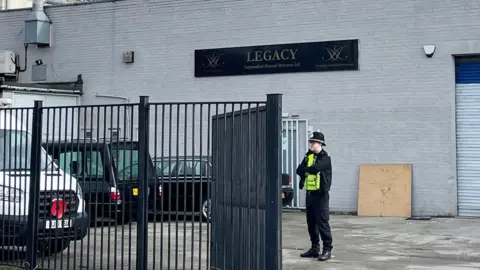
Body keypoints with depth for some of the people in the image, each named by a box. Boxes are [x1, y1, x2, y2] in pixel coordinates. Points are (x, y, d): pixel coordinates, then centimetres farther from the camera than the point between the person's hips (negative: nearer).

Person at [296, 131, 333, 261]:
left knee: (322, 222, -8)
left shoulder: (325, 158, -10)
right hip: (309, 193, 7)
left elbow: (315, 168, -26)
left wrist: (304, 169, -9)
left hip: (320, 194, -7)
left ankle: (327, 249, -3)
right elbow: (299, 170, 3)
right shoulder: (308, 156, 13)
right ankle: (315, 248, 20)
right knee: (311, 222, 11)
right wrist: (308, 171, -14)